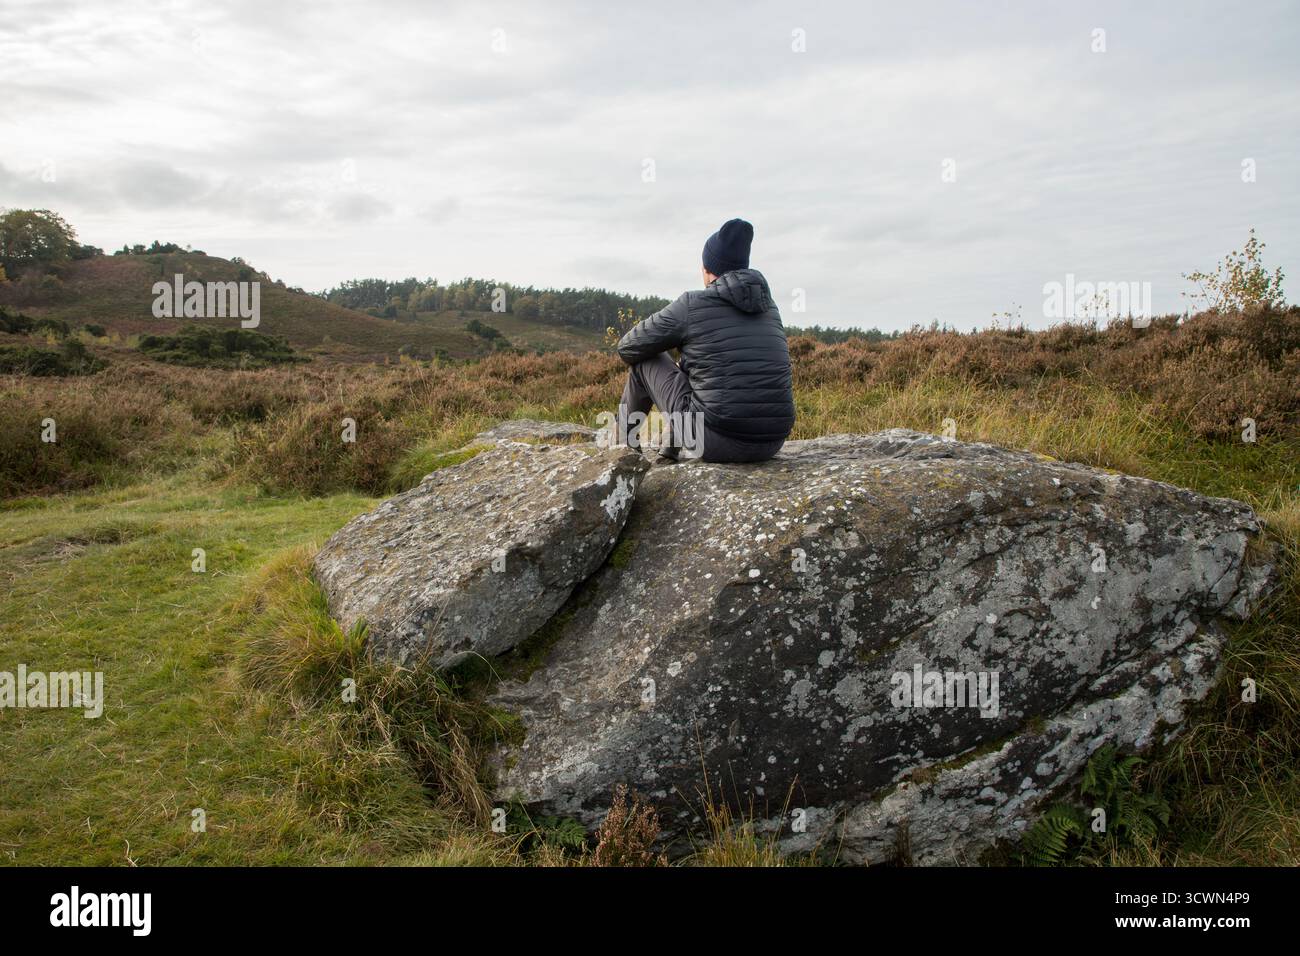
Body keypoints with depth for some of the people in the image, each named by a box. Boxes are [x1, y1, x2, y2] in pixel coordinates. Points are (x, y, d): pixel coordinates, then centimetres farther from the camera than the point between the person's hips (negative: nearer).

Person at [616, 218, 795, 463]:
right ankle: (674, 443, 39)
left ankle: (625, 436, 37)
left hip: (716, 441, -6)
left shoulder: (691, 305, -5)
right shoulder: (768, 308, 13)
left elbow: (628, 348, 5)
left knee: (645, 358, 16)